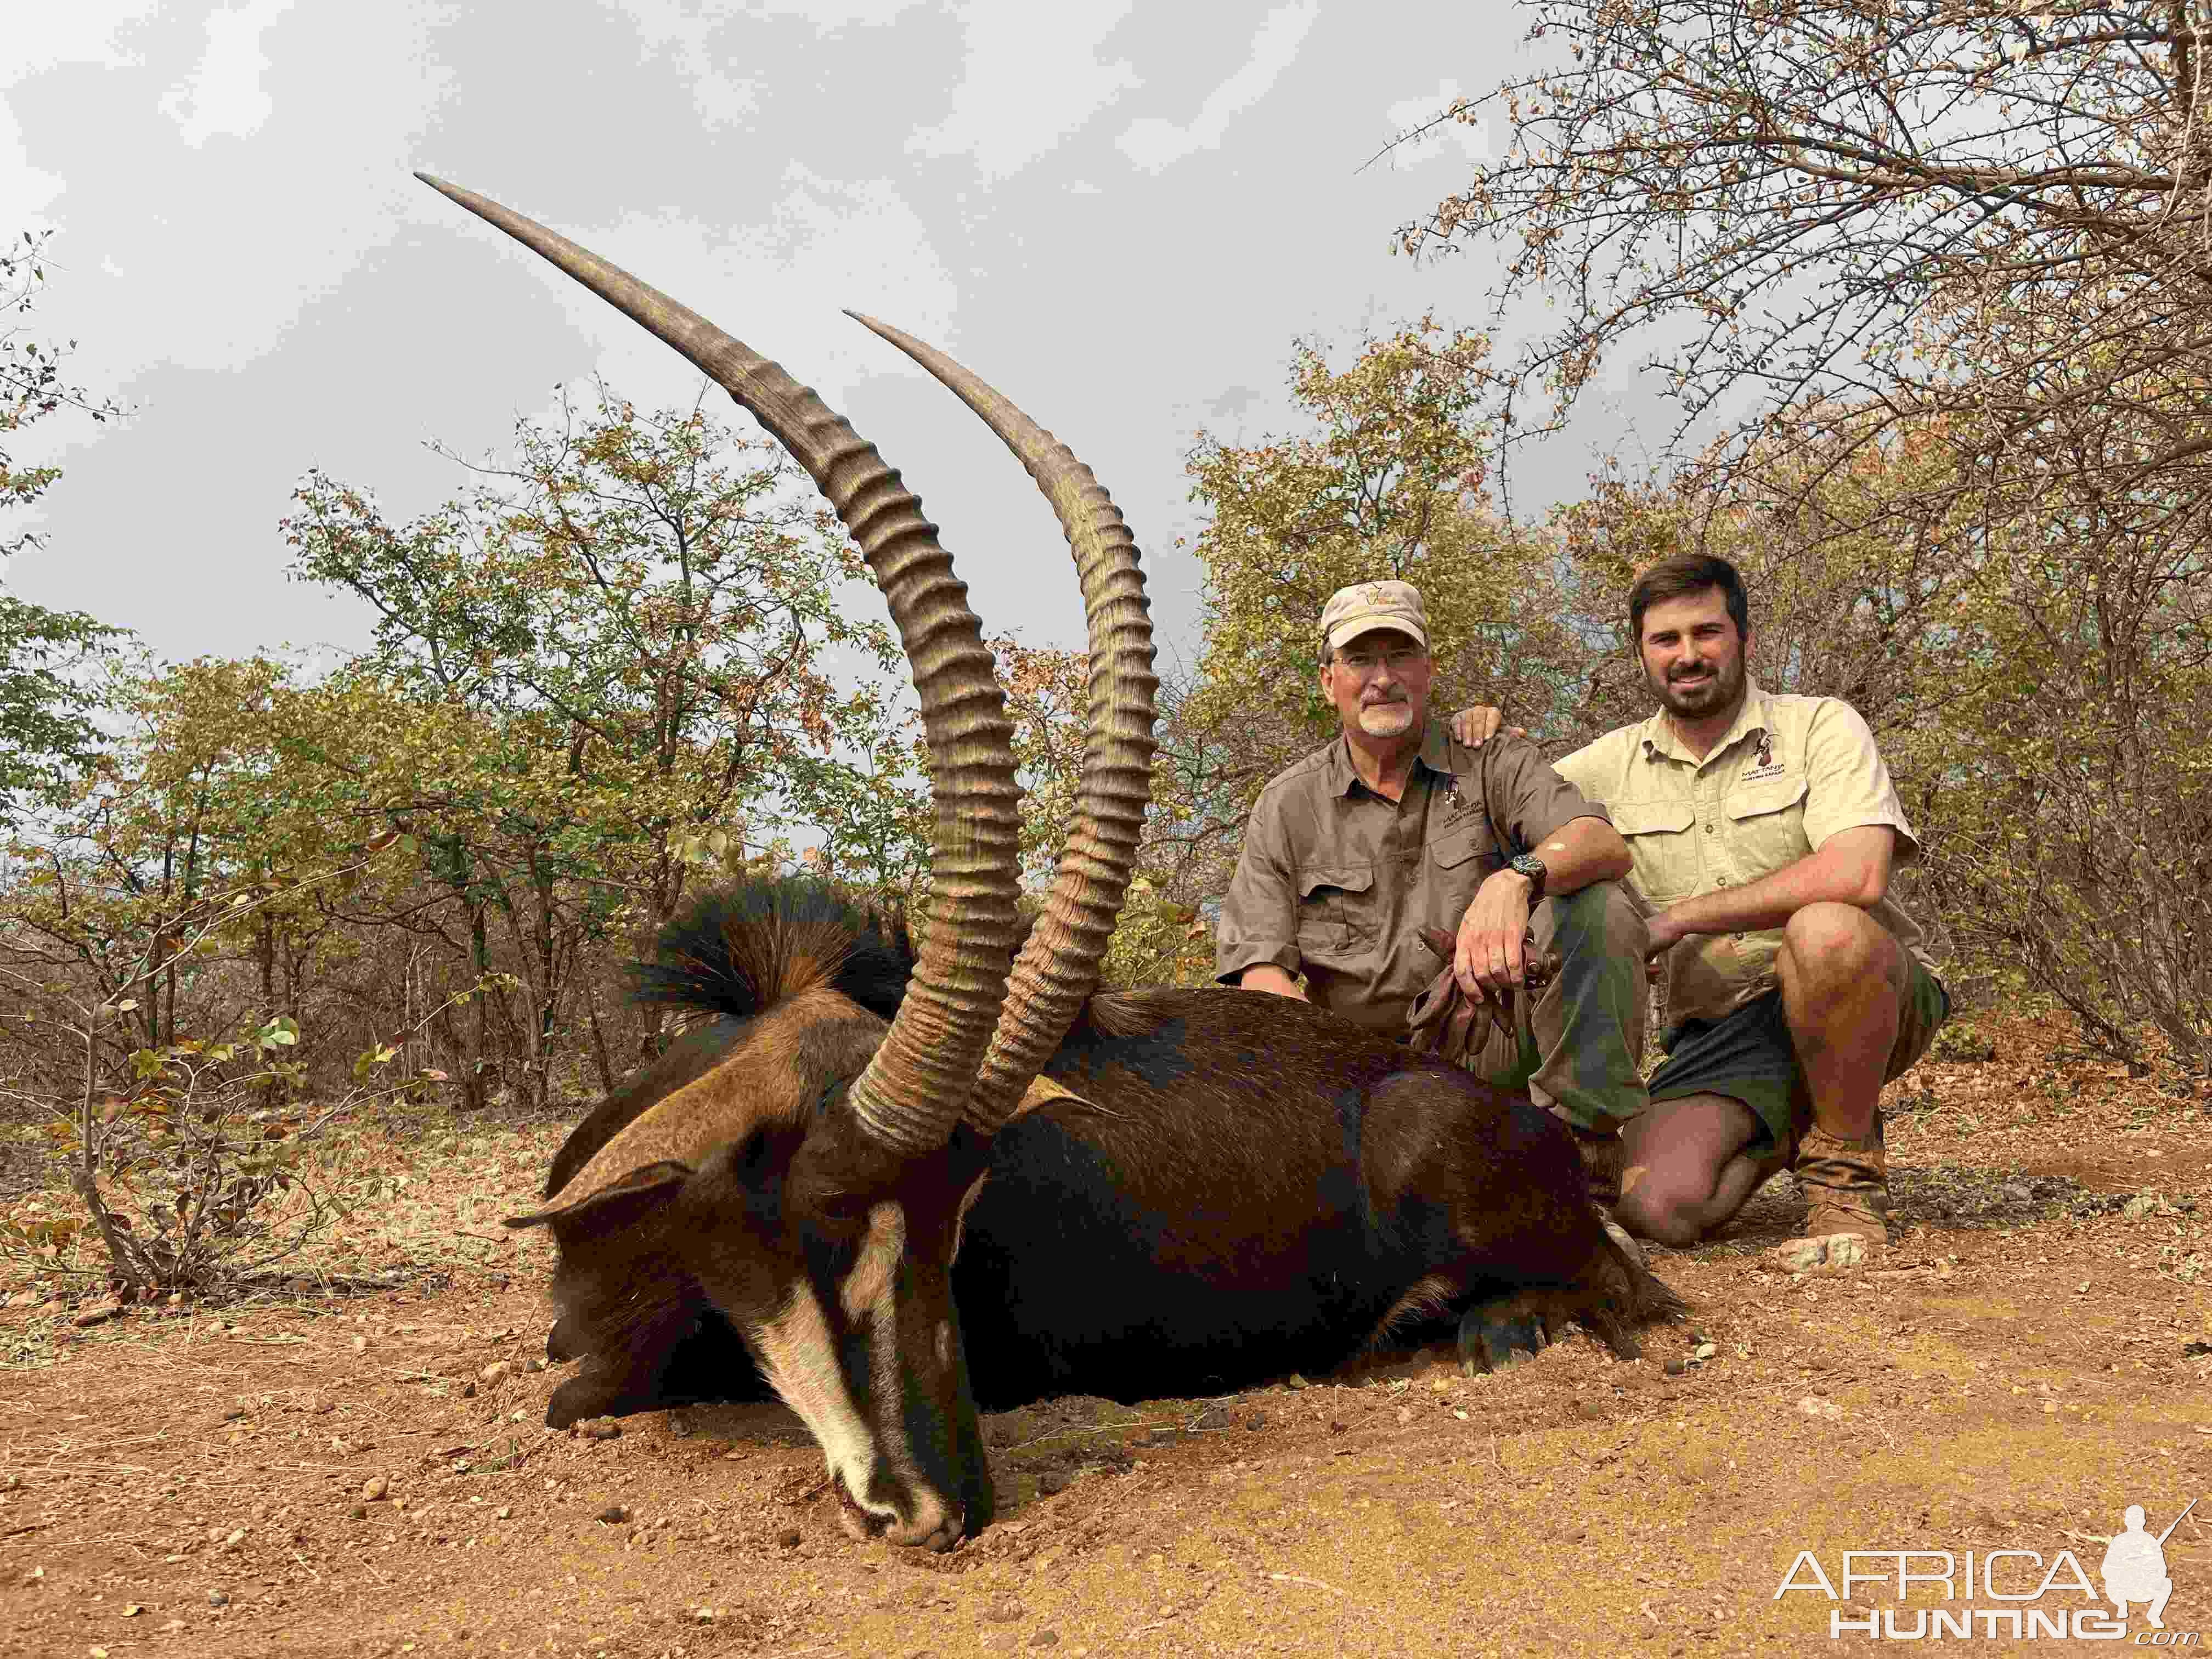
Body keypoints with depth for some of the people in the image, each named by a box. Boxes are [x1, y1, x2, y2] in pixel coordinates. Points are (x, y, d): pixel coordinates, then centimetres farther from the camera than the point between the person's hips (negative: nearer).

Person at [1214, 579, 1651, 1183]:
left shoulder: (1494, 764, 6)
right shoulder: (1286, 806, 7)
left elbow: (1606, 846, -13)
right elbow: (1260, 968, -1)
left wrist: (1515, 879, -37)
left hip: (1498, 1045, -1)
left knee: (1596, 907, -25)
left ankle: (1587, 1138, -16)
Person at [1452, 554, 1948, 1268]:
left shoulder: (1820, 726, -4)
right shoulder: (1616, 765, 9)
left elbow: (1857, 873, -21)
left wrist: (1677, 919, -18)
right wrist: (1469, 744, -8)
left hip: (1865, 998, -3)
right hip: (1719, 1034, 3)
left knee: (1824, 929, -38)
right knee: (1656, 1204, -22)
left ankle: (1847, 1167, -13)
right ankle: (1794, 1127, 11)